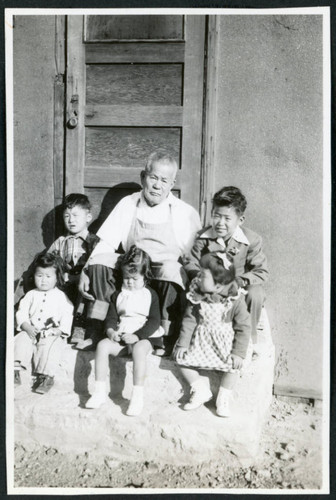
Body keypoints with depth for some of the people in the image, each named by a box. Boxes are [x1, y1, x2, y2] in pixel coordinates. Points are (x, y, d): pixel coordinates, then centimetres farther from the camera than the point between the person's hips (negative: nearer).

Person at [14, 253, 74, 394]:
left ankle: (46, 376, -26)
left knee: (49, 346, -32)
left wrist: (59, 330, -17)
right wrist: (27, 327, -11)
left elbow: (67, 317, 0)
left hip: (53, 335, -3)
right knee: (20, 340, -24)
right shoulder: (31, 295, 15)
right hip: (31, 332, 3)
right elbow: (22, 312, 7)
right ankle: (16, 370, -23)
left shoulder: (61, 297, 7)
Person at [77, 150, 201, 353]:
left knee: (171, 270, -36)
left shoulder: (186, 213, 3)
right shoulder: (128, 204, 10)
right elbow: (105, 243, 5)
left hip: (166, 272, -2)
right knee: (100, 260, -23)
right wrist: (85, 272, -9)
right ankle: (95, 334, -15)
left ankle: (167, 341, -19)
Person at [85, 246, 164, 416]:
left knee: (138, 349, -37)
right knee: (102, 345, -22)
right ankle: (100, 391, -18)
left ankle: (138, 396, -34)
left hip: (144, 336, -4)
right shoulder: (118, 295, 16)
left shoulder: (150, 295, 4)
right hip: (120, 337, 4)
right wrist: (110, 330, -14)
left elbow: (154, 321, -4)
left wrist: (136, 336, -18)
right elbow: (111, 317, 10)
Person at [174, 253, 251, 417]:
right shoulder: (197, 296, -9)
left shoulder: (236, 300, -17)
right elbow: (189, 320, -4)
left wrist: (238, 353, -20)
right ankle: (201, 391, 6)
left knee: (233, 365, -24)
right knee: (181, 358, -9)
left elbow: (243, 328, -14)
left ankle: (223, 398, -2)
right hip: (201, 338, 3)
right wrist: (182, 344, -9)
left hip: (224, 340, -3)